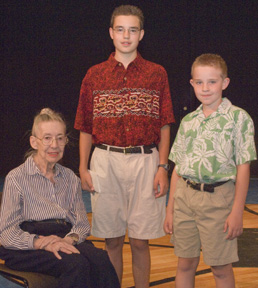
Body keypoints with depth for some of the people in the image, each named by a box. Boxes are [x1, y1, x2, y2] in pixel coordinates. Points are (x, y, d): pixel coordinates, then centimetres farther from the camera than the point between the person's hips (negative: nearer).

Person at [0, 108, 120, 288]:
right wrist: (43, 243, -23)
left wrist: (70, 239, -15)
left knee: (101, 260, -31)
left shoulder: (71, 179, 20)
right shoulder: (16, 178, 4)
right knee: (77, 264, -36)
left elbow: (82, 223, 11)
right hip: (26, 247, -4)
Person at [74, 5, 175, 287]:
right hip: (105, 161, 1)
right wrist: (83, 168, 2)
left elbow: (164, 127, 5)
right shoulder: (94, 75, 8)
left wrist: (162, 167, -3)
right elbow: (86, 128, 9)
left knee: (140, 240, 3)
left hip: (145, 162, -1)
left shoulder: (157, 74, 6)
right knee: (112, 240, 8)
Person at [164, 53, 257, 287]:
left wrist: (237, 211, -11)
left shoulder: (238, 117, -4)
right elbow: (178, 168, 11)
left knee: (221, 268, 5)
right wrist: (170, 209, 9)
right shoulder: (188, 121, 10)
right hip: (185, 196, 4)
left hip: (217, 197, -4)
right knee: (185, 263, 11)